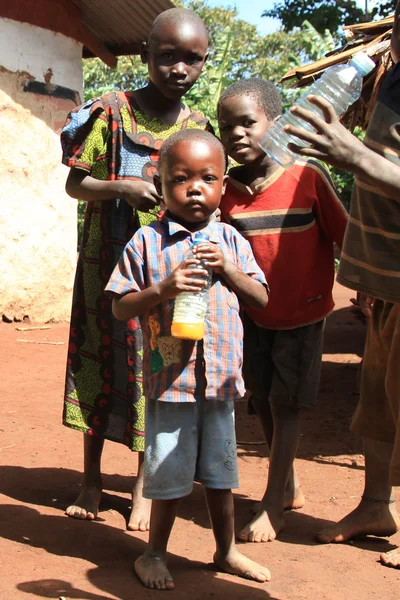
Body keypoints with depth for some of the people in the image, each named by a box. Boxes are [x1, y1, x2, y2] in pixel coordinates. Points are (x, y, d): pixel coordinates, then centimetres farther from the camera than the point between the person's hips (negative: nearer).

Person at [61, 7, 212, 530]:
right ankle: (92, 479, 23)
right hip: (107, 263, -1)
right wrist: (123, 187, -22)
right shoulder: (111, 112, -6)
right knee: (99, 366, 6)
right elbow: (75, 183, -5)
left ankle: (144, 487, 19)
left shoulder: (200, 128, 3)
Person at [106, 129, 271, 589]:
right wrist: (162, 289, -22)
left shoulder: (230, 240, 3)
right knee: (170, 477, 7)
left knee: (220, 473, 17)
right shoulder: (147, 242, -6)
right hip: (169, 378, -3)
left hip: (220, 378, 3)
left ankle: (226, 550, 35)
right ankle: (154, 554, 28)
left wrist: (229, 270, -14)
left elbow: (261, 300, 2)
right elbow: (120, 307, -6)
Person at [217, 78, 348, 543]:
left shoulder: (308, 177, -16)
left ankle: (272, 504, 10)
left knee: (285, 403, -1)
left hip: (302, 313, -4)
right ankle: (289, 486, 31)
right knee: (264, 403, 11)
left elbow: (343, 235, -6)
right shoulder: (227, 192, -6)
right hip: (252, 315, 4)